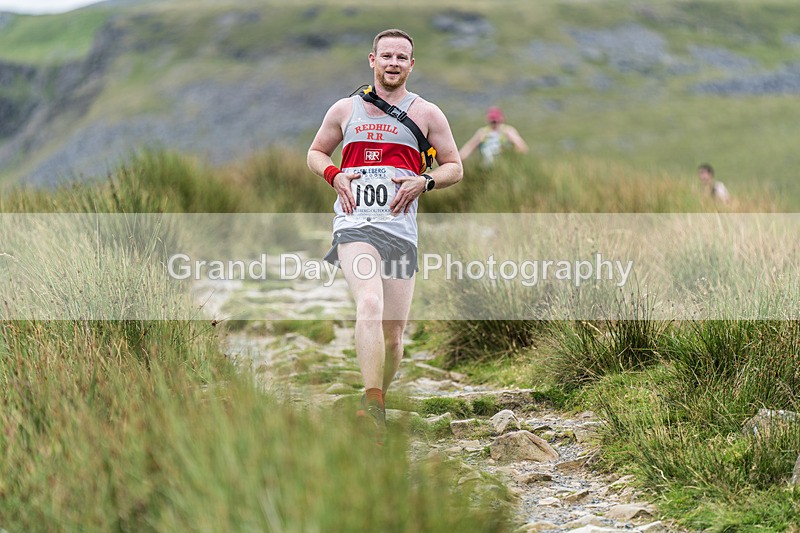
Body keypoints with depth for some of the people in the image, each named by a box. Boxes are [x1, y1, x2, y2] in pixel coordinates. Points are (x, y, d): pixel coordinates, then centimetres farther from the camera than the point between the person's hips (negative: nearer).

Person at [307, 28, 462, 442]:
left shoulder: (426, 113, 11)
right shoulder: (345, 109, 12)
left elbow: (455, 167, 14)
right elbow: (316, 153, 24)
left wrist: (424, 182, -6)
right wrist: (334, 175, 1)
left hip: (401, 231, 2)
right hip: (355, 223, -2)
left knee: (393, 334, 4)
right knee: (370, 304, -27)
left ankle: (379, 402, 27)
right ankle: (371, 405, -35)